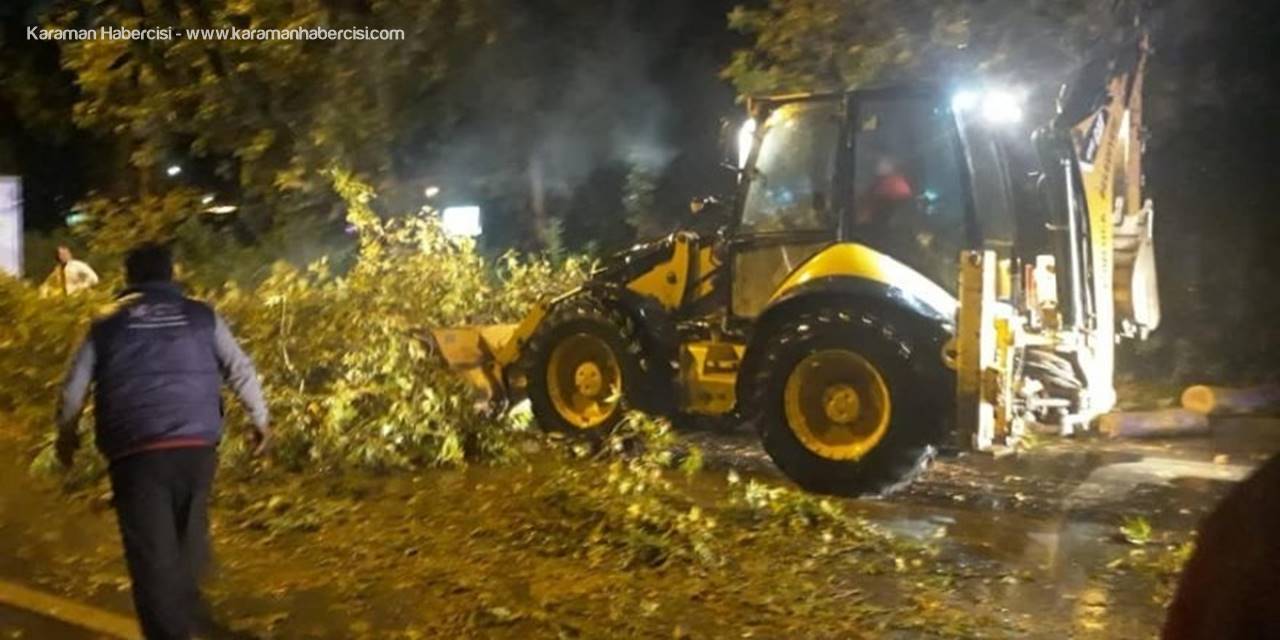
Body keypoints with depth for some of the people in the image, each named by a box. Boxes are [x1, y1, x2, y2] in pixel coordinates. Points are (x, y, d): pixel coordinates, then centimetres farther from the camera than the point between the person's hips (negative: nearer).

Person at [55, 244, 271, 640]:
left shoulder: (108, 326, 12)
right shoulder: (202, 317, 11)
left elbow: (74, 387, 13)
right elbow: (241, 371, 7)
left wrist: (66, 434, 28)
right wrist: (260, 420, 16)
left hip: (135, 450, -1)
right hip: (195, 444, 2)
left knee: (151, 552, 2)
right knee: (189, 539, 20)